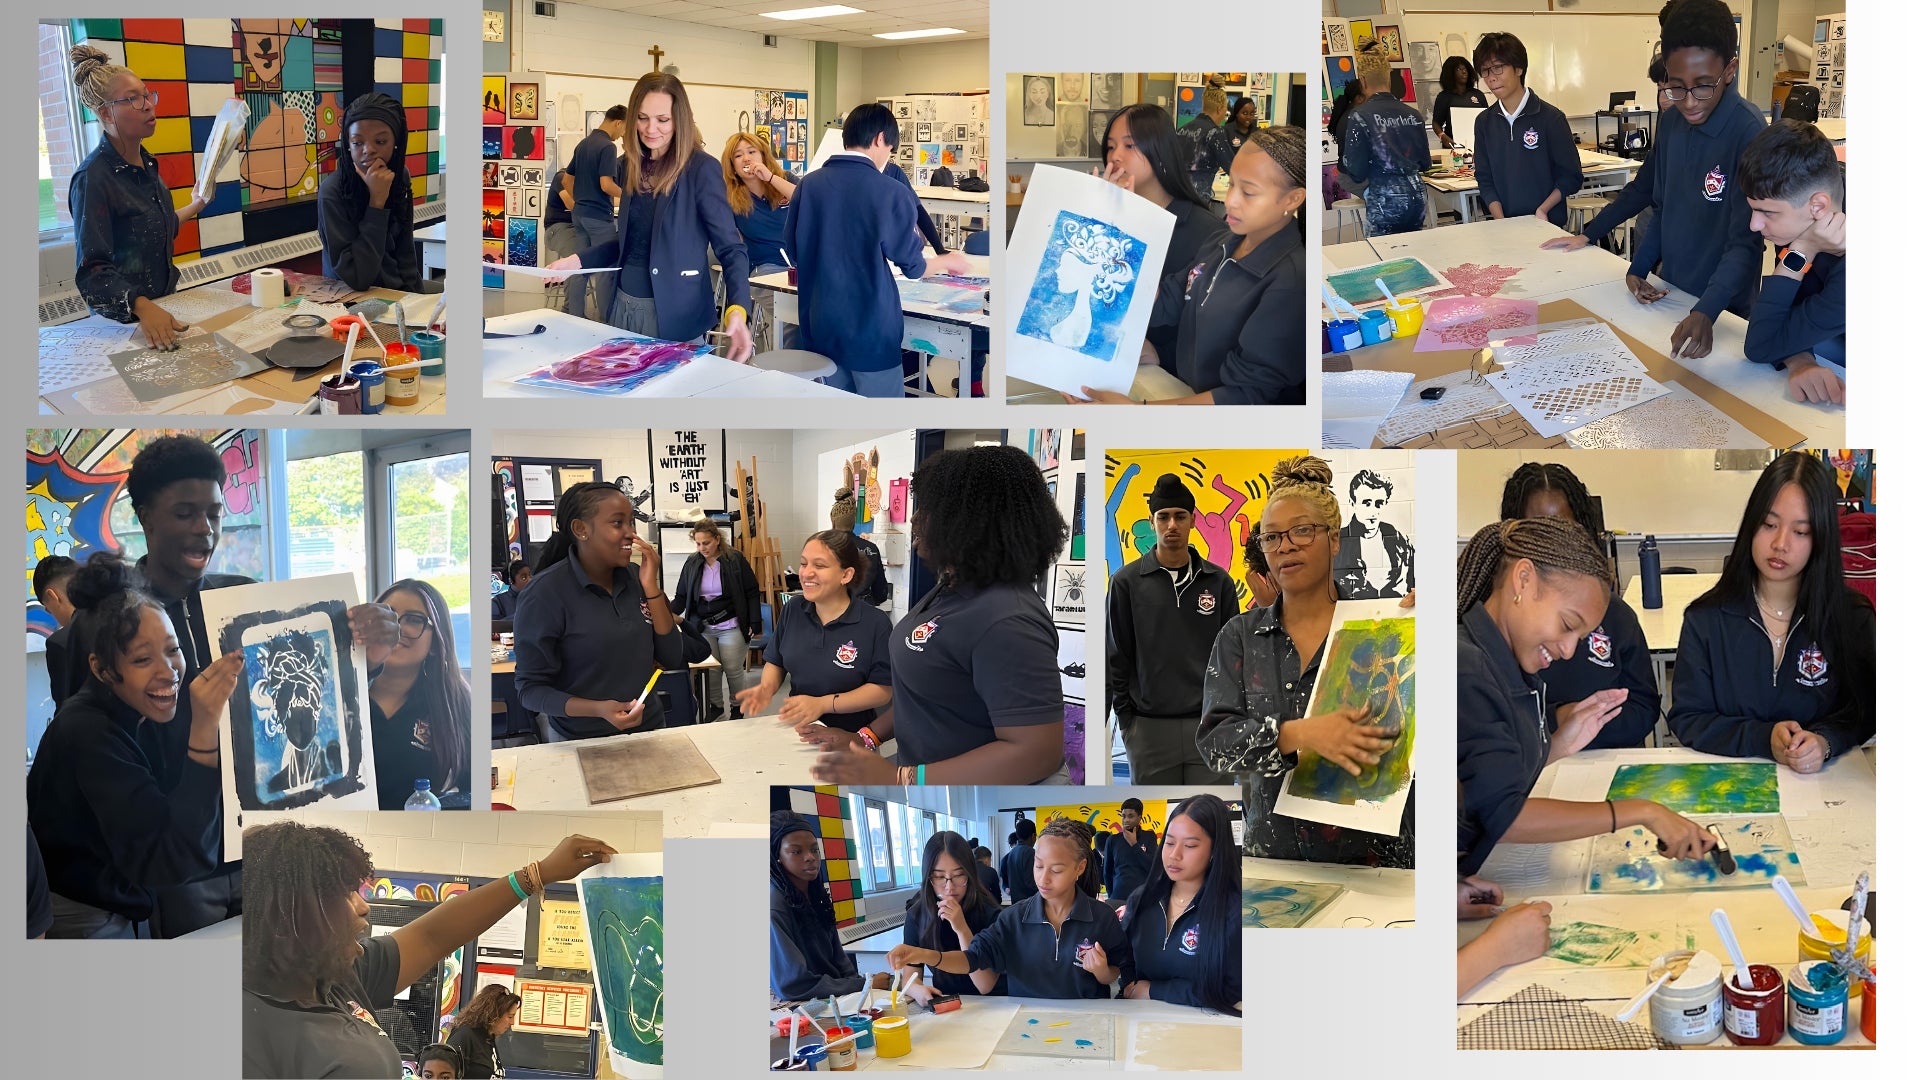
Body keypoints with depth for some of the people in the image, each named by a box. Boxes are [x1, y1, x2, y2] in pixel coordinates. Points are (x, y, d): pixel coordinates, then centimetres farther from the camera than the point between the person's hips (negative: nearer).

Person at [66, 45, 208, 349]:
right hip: (121, 321, -8)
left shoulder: (146, 164, 6)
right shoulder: (92, 178, -20)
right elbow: (92, 270, -27)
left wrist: (195, 207, 26)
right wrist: (144, 308, -41)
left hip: (161, 304, 8)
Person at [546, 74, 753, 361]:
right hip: (623, 305, 6)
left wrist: (736, 310, -30)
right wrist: (578, 260, 5)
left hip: (674, 312, -6)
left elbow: (730, 248, -14)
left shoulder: (701, 169, -11)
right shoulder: (634, 167, 8)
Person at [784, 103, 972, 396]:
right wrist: (948, 262, 20)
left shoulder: (809, 184, -1)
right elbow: (912, 265, -1)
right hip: (869, 329, -4)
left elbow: (793, 251, 12)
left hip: (819, 326, 4)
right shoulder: (891, 193, -12)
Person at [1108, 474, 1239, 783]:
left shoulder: (1218, 582, 6)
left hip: (1207, 724, 1)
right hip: (1149, 728, -1)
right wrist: (1126, 718, -2)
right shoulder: (1127, 582, 0)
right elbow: (1115, 657, 2)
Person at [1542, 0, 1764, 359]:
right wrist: (1638, 269, -1)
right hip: (1671, 296, 6)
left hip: (1722, 313, -6)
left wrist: (1705, 313, -36)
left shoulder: (1749, 133, -22)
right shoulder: (1672, 120, -1)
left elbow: (1745, 241, -24)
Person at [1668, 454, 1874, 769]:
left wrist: (1824, 741, -20)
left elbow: (1863, 712, 2)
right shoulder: (1706, 618, -1)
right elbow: (1686, 719, -1)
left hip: (1820, 782, 2)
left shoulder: (1852, 616, 1)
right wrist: (1763, 740, -17)